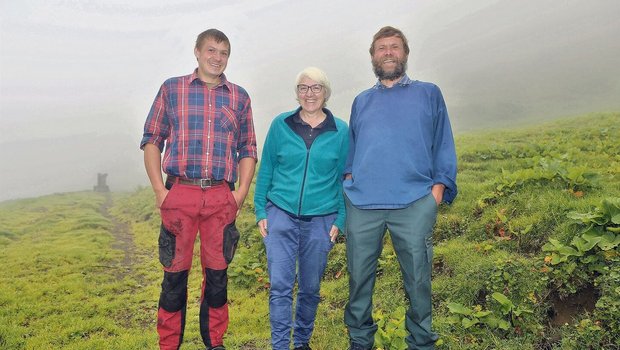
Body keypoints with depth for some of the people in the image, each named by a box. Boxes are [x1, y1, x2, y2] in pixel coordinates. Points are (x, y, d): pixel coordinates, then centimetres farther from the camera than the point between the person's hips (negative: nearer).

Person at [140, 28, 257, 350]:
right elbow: (152, 140, 6)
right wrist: (159, 190, -4)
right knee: (175, 273, 3)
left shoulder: (239, 97, 12)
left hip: (222, 198, 2)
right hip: (180, 193, -1)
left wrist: (241, 192, 1)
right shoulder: (171, 89, 8)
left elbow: (248, 150, 13)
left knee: (217, 273, 8)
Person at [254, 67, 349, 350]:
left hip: (320, 220, 1)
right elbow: (265, 170, 7)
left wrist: (339, 220, 1)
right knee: (280, 285, -5)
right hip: (281, 215, 0)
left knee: (310, 287, 10)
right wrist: (261, 212, 2)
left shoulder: (341, 131, 2)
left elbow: (343, 178, 6)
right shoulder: (280, 125, 2)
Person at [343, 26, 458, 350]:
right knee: (359, 278, 7)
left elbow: (443, 145, 10)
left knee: (418, 280, 3)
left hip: (414, 204, -2)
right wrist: (348, 178, 6)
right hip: (362, 203, 2)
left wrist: (440, 186, -2)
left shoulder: (429, 94, 14)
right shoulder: (361, 102, 21)